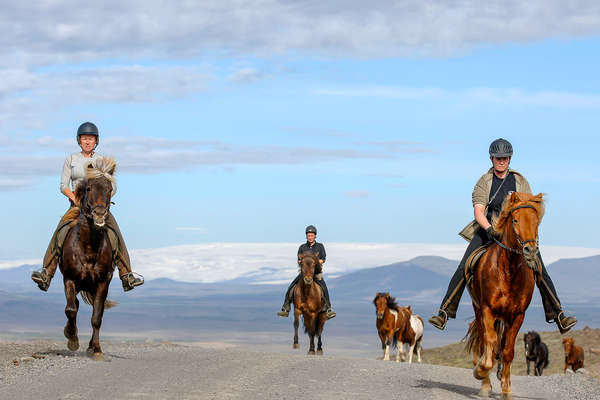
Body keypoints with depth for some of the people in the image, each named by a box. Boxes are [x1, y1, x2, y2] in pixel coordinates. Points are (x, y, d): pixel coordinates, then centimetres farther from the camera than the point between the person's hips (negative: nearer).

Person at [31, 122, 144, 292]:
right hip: (76, 206, 0)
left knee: (116, 235, -21)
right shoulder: (71, 159, 9)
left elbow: (113, 187, 6)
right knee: (60, 233, -24)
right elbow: (63, 186, 4)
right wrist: (74, 197, -15)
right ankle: (46, 273, -31)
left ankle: (127, 275, -21)